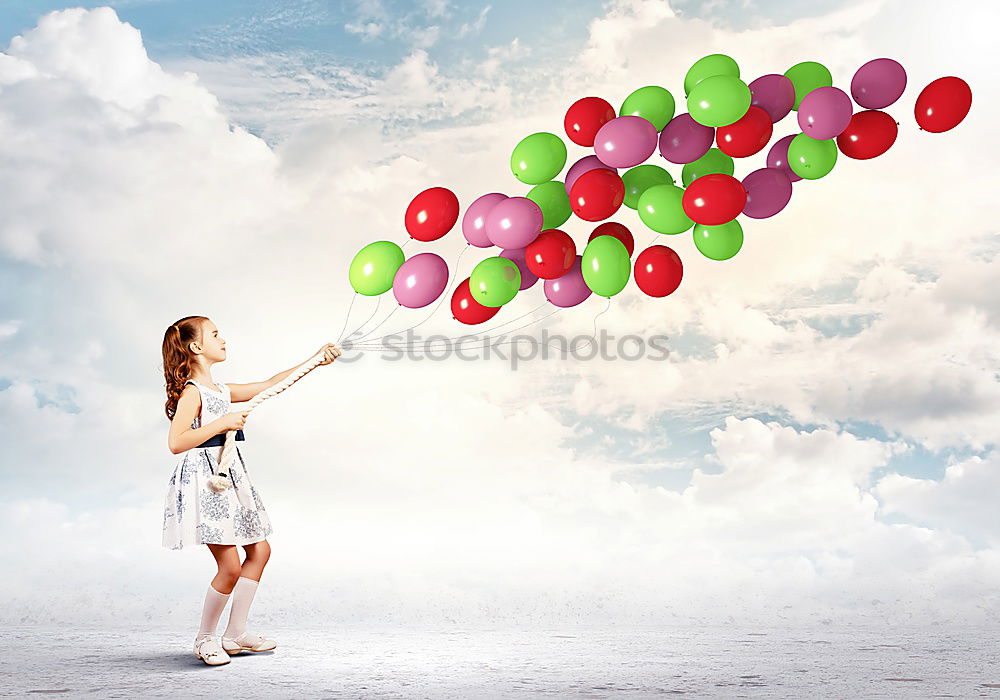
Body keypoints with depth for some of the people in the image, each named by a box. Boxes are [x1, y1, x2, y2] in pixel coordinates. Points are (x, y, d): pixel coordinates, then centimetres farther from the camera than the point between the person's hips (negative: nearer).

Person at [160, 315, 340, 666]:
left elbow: (269, 385, 18)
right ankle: (205, 638, 13)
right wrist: (222, 423, -22)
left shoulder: (220, 390, 14)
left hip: (229, 478, 10)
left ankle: (235, 633, 21)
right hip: (205, 481, -10)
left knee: (259, 550, 12)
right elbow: (176, 442, -24)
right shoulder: (191, 392, -12)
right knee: (230, 565, -9)